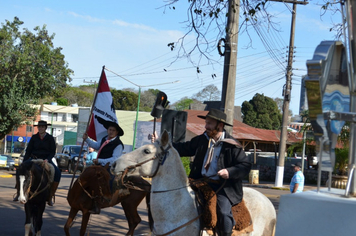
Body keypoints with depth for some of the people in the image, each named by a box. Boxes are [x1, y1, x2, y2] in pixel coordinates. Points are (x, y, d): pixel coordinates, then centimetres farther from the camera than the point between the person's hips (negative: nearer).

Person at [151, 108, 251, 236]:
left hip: (223, 186, -5)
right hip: (201, 182, 5)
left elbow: (246, 165, -7)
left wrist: (229, 172, -25)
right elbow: (184, 148, 14)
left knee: (223, 212, -26)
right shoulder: (202, 140, 6)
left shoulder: (232, 146, -8)